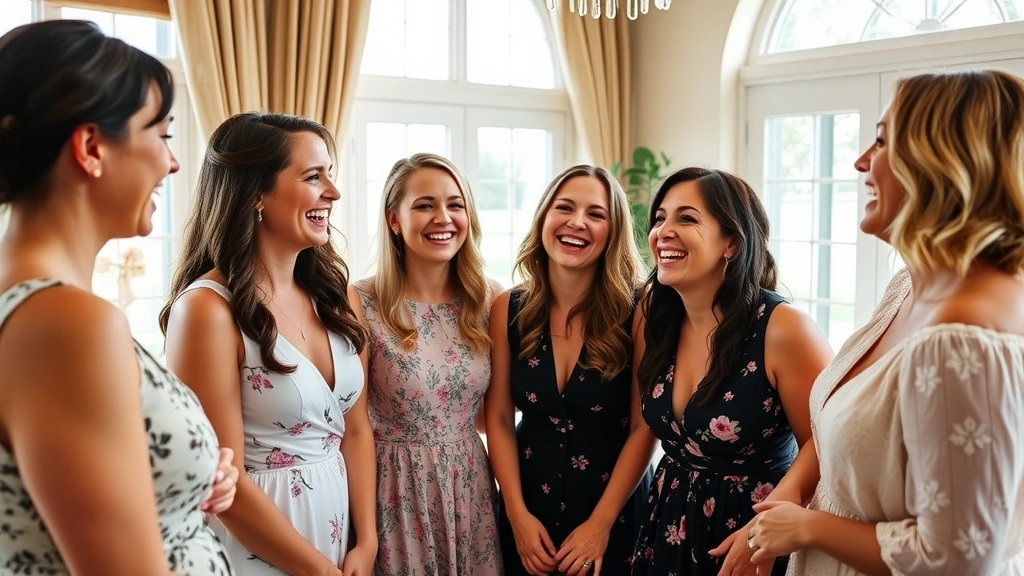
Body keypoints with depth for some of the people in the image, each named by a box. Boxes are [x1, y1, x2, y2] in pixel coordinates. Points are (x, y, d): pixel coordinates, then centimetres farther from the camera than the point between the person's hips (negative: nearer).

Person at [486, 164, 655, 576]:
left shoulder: (635, 312, -12)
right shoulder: (508, 310, -5)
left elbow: (644, 427, -11)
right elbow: (499, 419, -2)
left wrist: (600, 524, -12)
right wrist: (518, 515, -8)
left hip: (615, 512, -2)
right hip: (529, 514, 2)